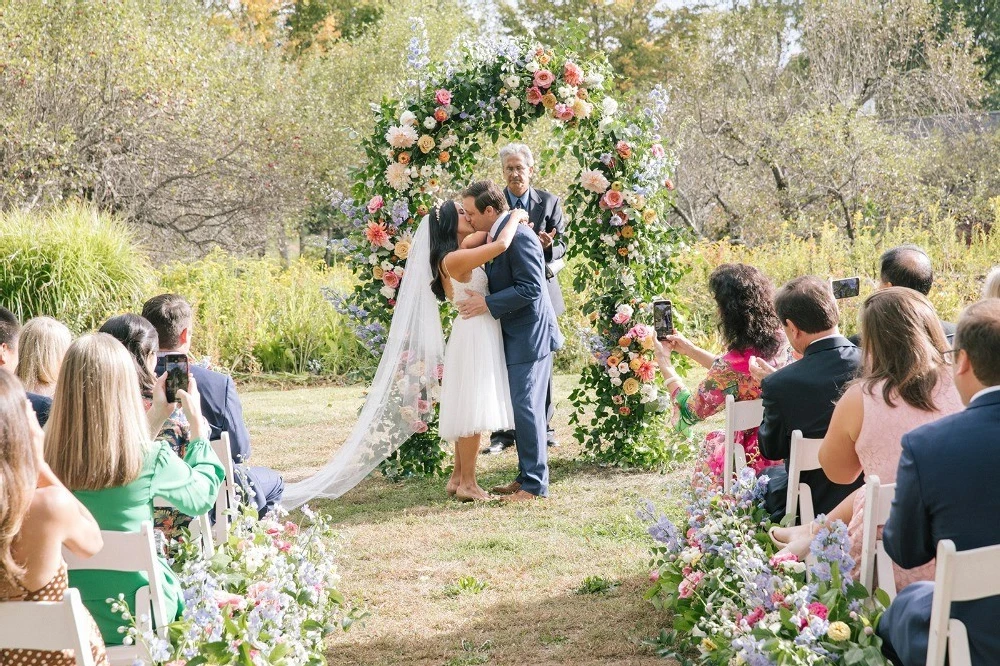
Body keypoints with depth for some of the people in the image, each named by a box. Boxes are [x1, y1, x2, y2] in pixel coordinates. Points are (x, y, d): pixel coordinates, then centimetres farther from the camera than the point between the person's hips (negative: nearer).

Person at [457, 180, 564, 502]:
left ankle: (535, 484, -2)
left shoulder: (519, 237, -19)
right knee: (522, 407, 14)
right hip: (515, 335, 10)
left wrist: (488, 304, -21)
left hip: (529, 334, -10)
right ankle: (527, 477, 21)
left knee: (526, 407, -7)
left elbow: (531, 288, -23)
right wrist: (479, 298, 6)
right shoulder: (496, 235, 12)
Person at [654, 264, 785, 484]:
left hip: (754, 460, -6)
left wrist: (663, 360, 1)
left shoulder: (733, 365, -27)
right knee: (718, 440, 29)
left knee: (710, 444, 24)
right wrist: (689, 349, 18)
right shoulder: (782, 342, -7)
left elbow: (688, 412, -11)